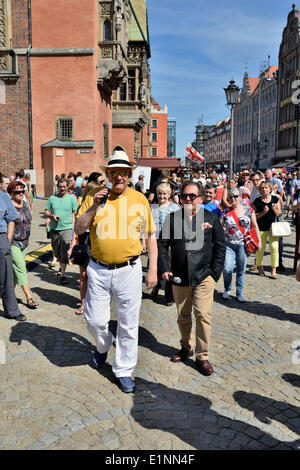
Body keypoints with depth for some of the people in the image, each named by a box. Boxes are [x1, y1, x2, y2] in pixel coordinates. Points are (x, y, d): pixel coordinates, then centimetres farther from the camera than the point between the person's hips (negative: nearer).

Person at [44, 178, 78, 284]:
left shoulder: (72, 199, 2)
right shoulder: (52, 198, 6)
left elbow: (75, 214, 3)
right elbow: (46, 212, 10)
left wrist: (73, 228, -4)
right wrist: (52, 216, -11)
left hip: (67, 229, -3)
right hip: (54, 229, 3)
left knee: (65, 252, -13)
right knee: (56, 252, 15)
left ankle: (62, 274, -8)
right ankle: (61, 266, 42)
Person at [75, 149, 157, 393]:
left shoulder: (140, 199, 1)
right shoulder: (94, 196, 2)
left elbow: (150, 237, 6)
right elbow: (78, 229, 0)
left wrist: (153, 269, 1)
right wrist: (94, 207, -14)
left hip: (129, 270, -1)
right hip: (98, 270, 1)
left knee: (128, 324, 6)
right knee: (95, 320, 9)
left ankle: (124, 370, 24)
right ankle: (103, 346, 44)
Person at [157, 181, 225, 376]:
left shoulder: (211, 218, 1)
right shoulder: (172, 218, 3)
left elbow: (220, 246, 5)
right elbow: (162, 245, 6)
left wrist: (215, 272, -2)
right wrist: (164, 269, -4)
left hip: (204, 277, -2)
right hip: (179, 277, 2)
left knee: (203, 315, -8)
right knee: (183, 316, 14)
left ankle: (202, 356, 7)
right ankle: (186, 347, 35)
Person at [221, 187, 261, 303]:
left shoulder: (248, 209, 1)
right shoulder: (225, 212, 1)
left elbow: (255, 226, 8)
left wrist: (259, 240, 6)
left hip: (243, 244, 0)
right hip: (229, 244, 0)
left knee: (241, 270, 6)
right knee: (227, 269, -8)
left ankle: (240, 293, 21)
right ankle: (227, 290, 18)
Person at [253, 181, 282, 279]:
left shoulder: (275, 199, 4)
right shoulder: (257, 201, 0)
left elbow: (279, 215, 6)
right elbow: (254, 216, -1)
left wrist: (275, 209, -14)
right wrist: (263, 212, -16)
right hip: (261, 228, -1)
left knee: (274, 247, -9)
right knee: (260, 248, 3)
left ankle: (273, 271, 0)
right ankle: (259, 267, 28)